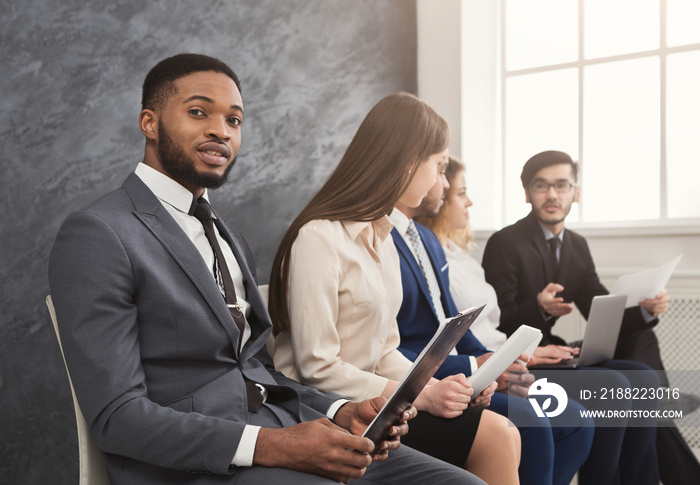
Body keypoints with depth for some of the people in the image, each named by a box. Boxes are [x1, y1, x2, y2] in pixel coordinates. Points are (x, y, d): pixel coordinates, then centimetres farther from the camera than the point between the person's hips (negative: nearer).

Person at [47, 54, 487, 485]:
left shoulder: (231, 240, 20)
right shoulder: (97, 235, -8)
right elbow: (117, 417, -14)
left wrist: (342, 413, 0)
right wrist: (271, 446, -23)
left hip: (279, 432, 8)